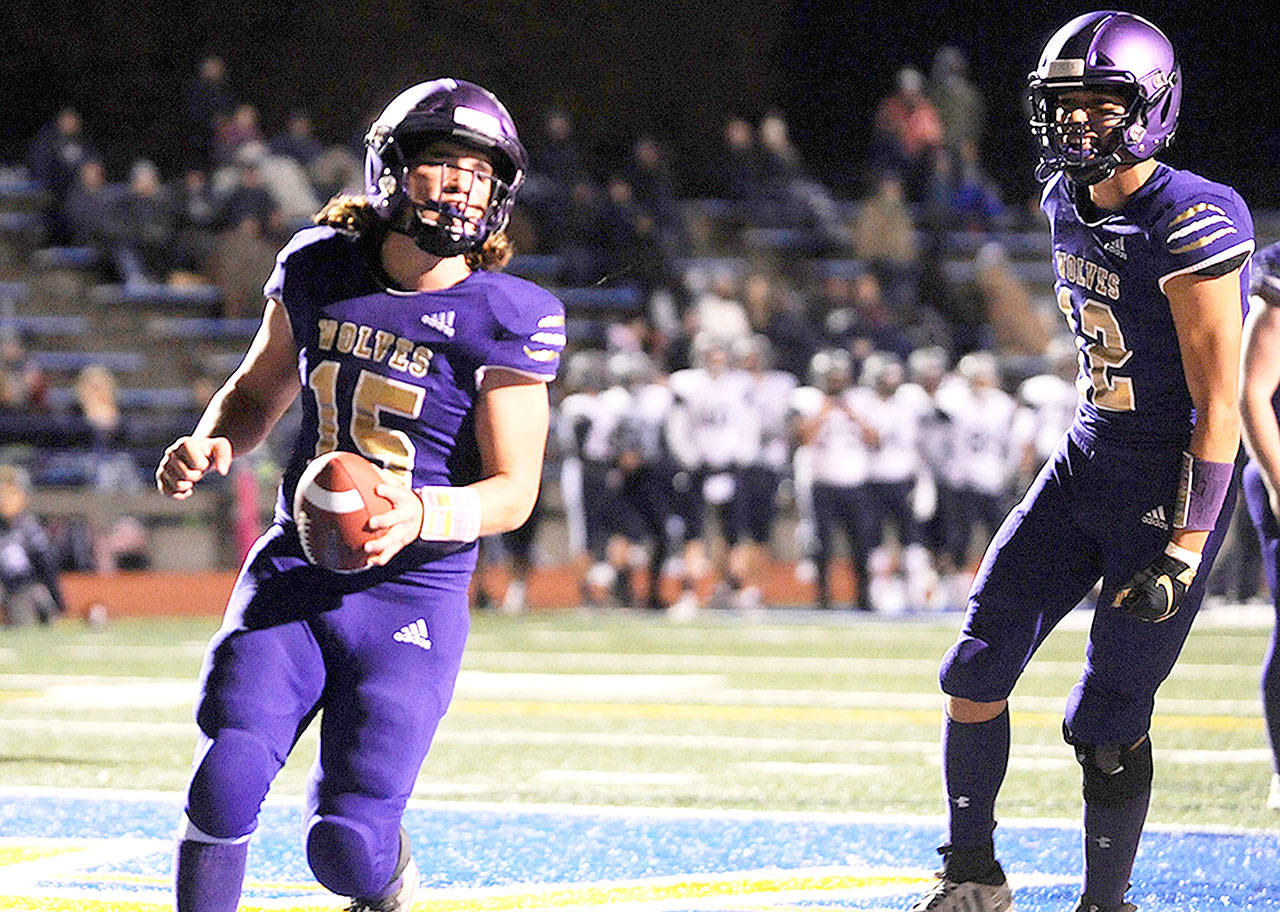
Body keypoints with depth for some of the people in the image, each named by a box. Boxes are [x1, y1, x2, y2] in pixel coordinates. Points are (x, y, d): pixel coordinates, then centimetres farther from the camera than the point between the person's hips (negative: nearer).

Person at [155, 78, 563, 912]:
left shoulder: (506, 320, -8)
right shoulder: (319, 269, 3)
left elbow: (515, 491, -8)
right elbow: (259, 394, 18)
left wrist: (423, 514, -28)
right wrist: (210, 444, -4)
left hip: (412, 596, -3)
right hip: (294, 570, 3)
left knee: (345, 845, -9)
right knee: (223, 788, -18)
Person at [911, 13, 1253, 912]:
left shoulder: (1190, 222, -21)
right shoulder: (1070, 204, 5)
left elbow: (1219, 405, -20)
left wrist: (1185, 549, -22)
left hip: (1170, 482, -8)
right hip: (1087, 458, 8)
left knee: (1107, 721, -3)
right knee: (976, 669, 2)